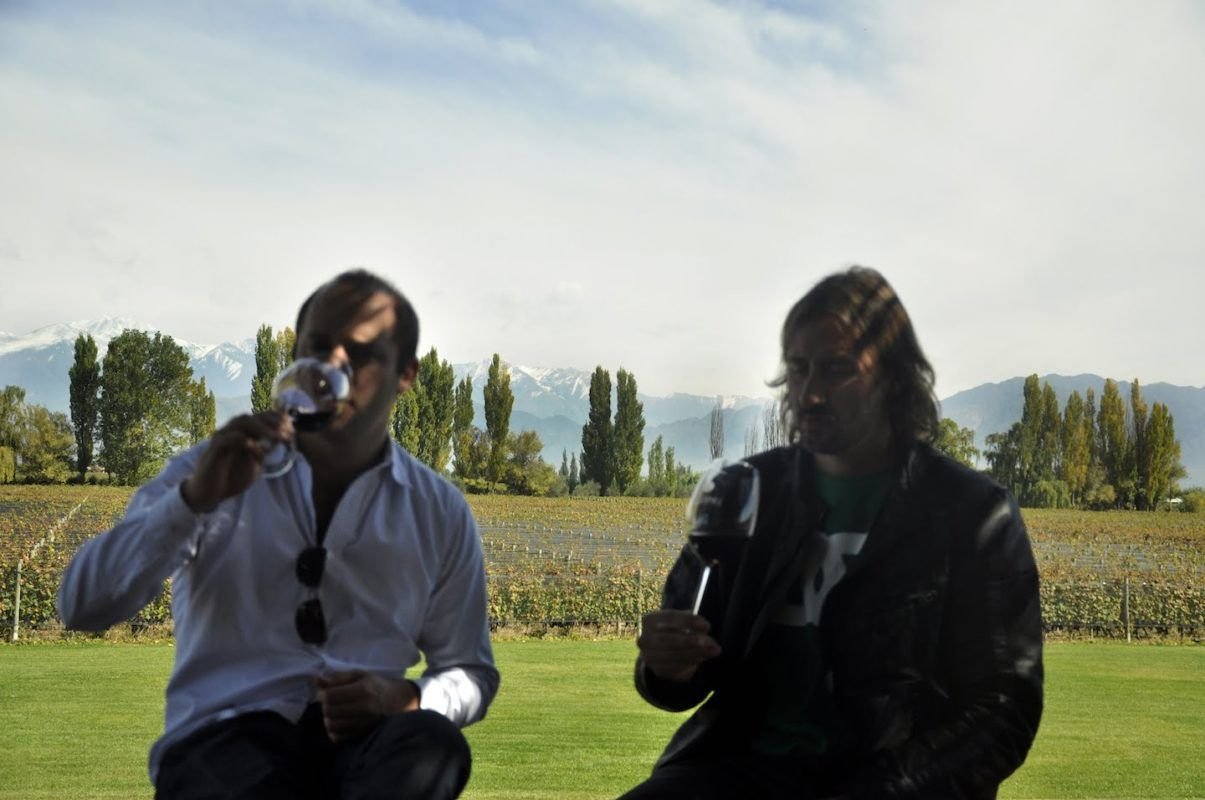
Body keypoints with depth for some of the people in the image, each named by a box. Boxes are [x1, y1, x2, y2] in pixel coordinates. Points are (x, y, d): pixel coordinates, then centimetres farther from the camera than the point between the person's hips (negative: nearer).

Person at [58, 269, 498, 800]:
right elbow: (82, 605, -3)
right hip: (226, 735, -2)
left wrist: (408, 698, -5)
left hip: (365, 738, 3)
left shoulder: (440, 513, 12)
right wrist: (194, 498, -19)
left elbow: (470, 672, 20)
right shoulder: (216, 472, 8)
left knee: (430, 744, -34)